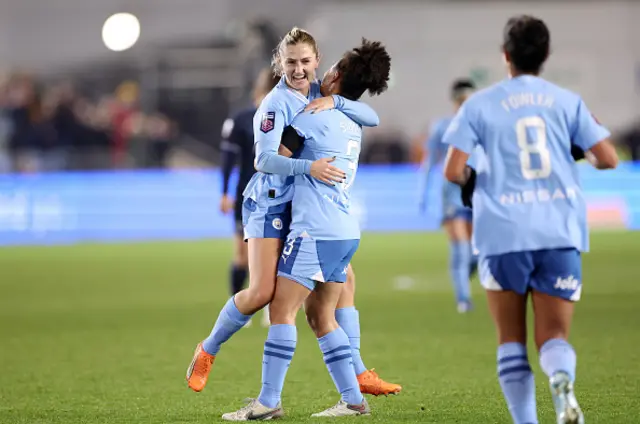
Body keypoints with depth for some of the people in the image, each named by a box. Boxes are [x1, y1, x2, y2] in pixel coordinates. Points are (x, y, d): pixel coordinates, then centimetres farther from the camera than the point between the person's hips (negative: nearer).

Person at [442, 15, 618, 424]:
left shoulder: (480, 105, 2)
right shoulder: (567, 101, 6)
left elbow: (453, 171, -5)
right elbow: (609, 159, 3)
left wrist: (472, 176, 18)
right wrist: (591, 143, 26)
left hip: (504, 234, -1)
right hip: (560, 232, 1)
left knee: (512, 337, 13)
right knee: (554, 335, 4)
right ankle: (562, 382, -30)